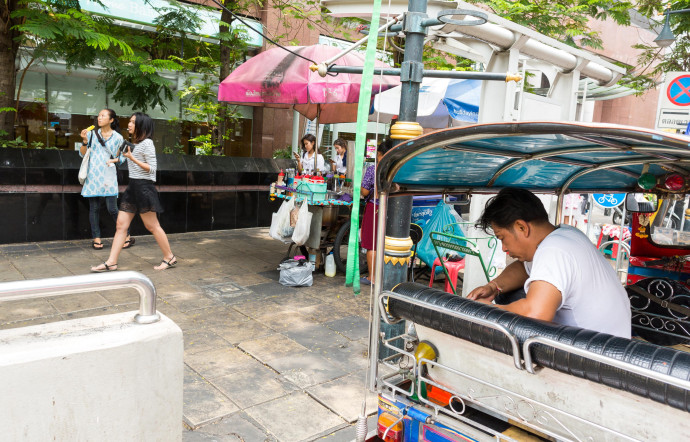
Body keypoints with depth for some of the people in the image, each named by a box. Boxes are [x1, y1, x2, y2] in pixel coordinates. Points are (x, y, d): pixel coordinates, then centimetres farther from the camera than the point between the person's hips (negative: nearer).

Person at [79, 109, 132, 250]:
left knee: (112, 208, -6)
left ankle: (126, 236, 6)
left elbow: (122, 158, 10)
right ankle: (96, 238, 13)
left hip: (108, 175, -2)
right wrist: (84, 141, -7)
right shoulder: (92, 134, 9)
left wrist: (114, 160, -10)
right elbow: (82, 154, 8)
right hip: (93, 174, 3)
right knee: (94, 208, 4)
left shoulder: (117, 137, 4)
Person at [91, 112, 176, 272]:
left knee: (152, 226, -2)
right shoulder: (134, 144, 18)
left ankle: (169, 258, 11)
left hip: (143, 187, -9)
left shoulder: (147, 143, -10)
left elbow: (152, 169, -15)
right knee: (121, 225, 4)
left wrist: (132, 158, -17)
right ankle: (111, 262, 6)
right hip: (133, 187, 9)